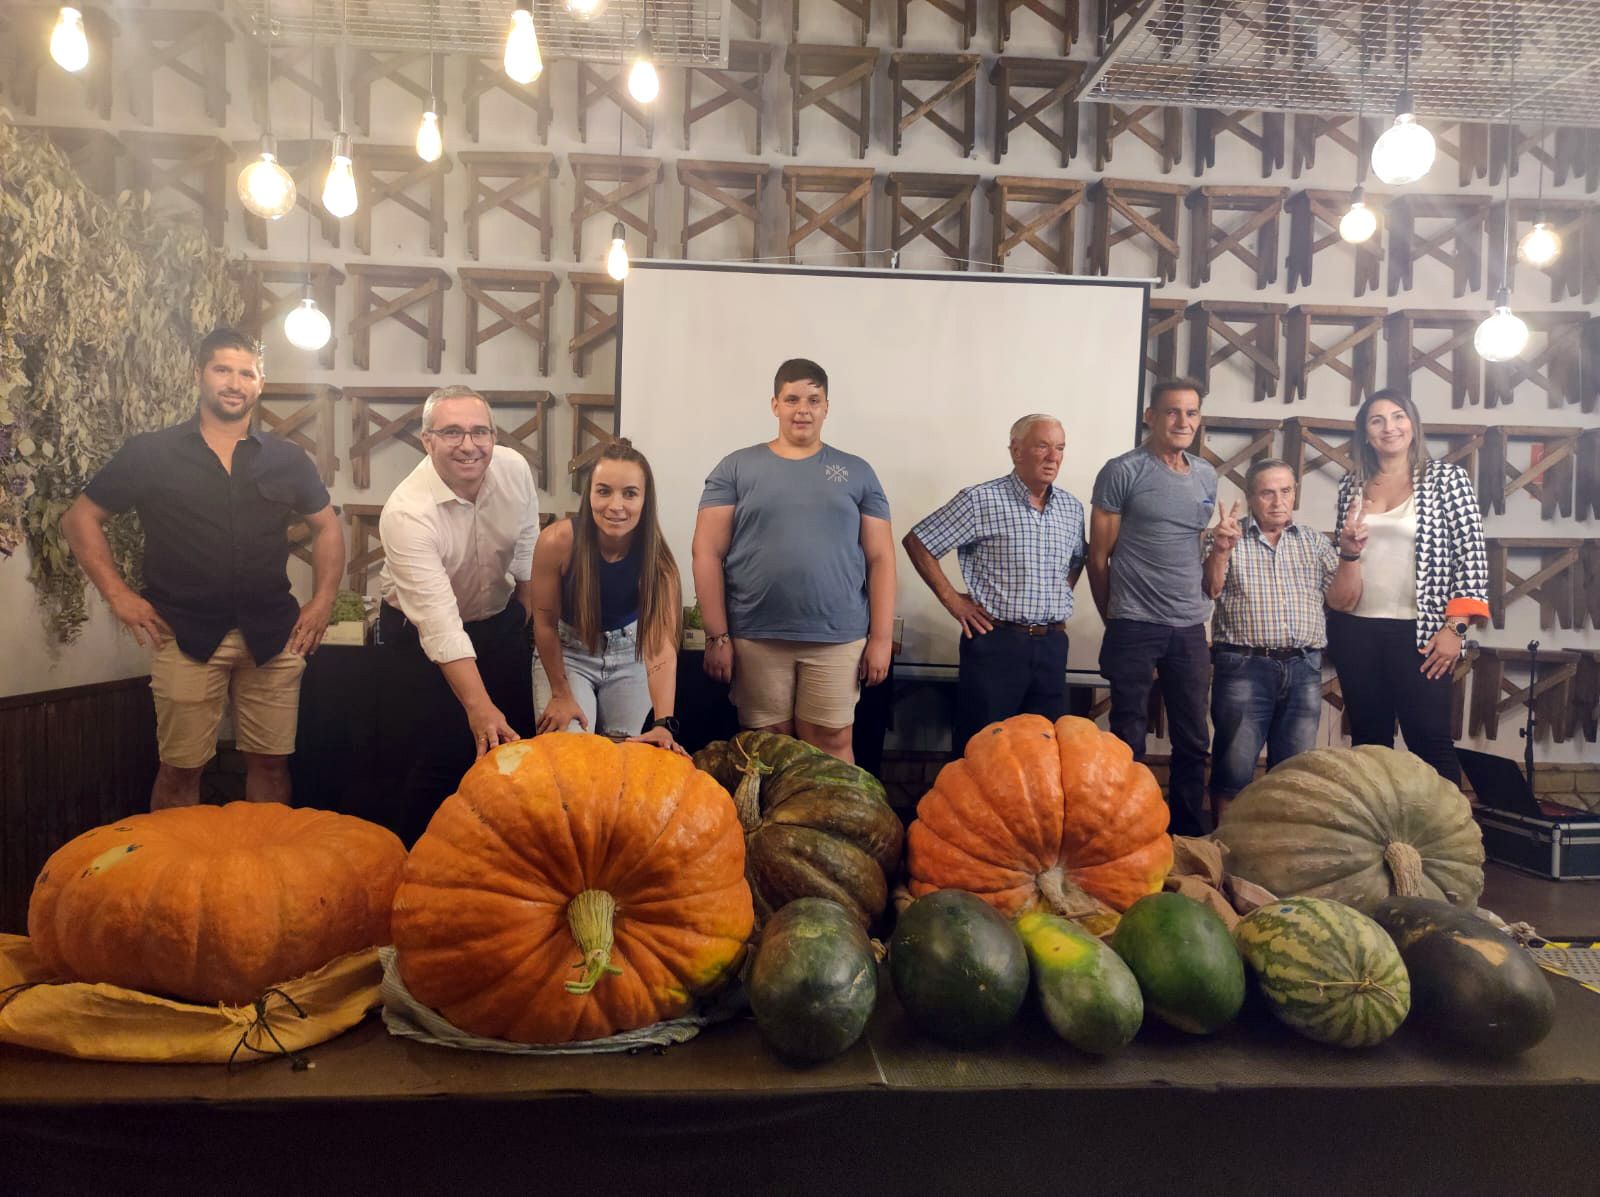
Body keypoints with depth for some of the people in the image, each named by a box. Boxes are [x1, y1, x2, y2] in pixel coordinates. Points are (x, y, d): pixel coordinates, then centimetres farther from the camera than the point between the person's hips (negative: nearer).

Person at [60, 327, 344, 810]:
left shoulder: (287, 460, 9)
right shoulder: (150, 454, 2)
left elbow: (326, 526, 17)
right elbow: (80, 518, 7)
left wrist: (322, 603, 6)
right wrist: (118, 594, -2)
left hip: (272, 636, 2)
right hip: (186, 637, -2)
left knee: (271, 763, 7)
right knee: (180, 769, 4)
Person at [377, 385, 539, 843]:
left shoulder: (514, 469, -15)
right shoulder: (406, 511, -30)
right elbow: (439, 622, -37)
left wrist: (524, 615, 11)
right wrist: (478, 707, -44)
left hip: (500, 621, 5)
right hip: (423, 634, -5)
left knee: (520, 743, 7)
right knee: (446, 755, -9)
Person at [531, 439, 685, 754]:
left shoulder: (655, 556, -26)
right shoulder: (557, 541, -28)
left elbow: (661, 645, -35)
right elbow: (545, 621, -14)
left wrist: (664, 724, -47)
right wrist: (561, 694, -7)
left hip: (629, 653, 1)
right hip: (567, 652, -1)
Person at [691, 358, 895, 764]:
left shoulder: (857, 472, 9)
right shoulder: (736, 468, 5)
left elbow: (880, 558, 7)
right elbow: (708, 553, 1)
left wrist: (881, 638, 0)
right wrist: (717, 635, -5)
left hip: (837, 639, 1)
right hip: (755, 638, 0)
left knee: (831, 745, 6)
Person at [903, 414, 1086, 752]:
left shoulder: (1072, 508, 9)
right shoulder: (981, 500, -8)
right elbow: (916, 542, -5)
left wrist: (1062, 599, 11)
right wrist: (952, 599, -7)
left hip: (1051, 645, 6)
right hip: (995, 643, -5)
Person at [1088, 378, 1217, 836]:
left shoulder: (1207, 477, 11)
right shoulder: (1122, 472, -6)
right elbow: (1099, 556, -3)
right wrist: (1115, 620, 2)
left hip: (1190, 630, 5)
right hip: (1134, 628, -5)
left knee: (1193, 741, 11)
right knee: (1129, 741, 3)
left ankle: (1191, 835, 23)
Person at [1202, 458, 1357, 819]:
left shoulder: (1315, 541, 14)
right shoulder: (1228, 538, 6)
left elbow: (1341, 598, 8)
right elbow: (1209, 591, -5)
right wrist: (1220, 550, -21)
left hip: (1303, 669, 3)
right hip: (1244, 667, -3)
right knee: (1234, 766, -1)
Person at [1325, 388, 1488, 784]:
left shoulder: (1447, 478, -1)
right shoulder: (1351, 484, 9)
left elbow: (1472, 556, -5)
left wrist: (1455, 628, -12)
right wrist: (1346, 549, -7)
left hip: (1419, 631, -4)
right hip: (1355, 630, 4)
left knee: (1430, 740, -2)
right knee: (1368, 740, 11)